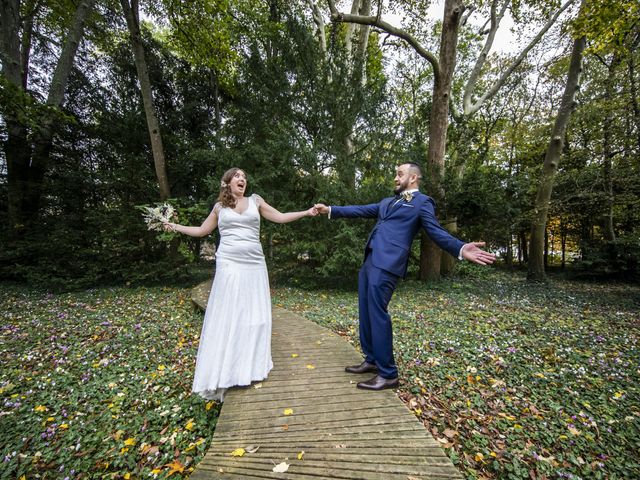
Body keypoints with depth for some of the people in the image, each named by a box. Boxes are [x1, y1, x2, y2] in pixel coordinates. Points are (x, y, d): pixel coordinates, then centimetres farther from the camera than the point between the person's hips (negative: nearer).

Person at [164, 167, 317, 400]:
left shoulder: (255, 201, 11)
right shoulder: (219, 207, 11)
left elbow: (280, 217, 9)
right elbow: (202, 230, 21)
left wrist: (306, 212, 4)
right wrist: (176, 227, 17)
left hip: (254, 265, 2)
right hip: (229, 264, -1)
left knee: (254, 315, 5)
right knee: (226, 316, -1)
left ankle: (250, 366, 22)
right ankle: (222, 373, 10)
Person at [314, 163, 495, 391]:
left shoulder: (422, 202, 4)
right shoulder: (387, 202, 26)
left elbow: (436, 232, -4)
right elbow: (361, 210, 26)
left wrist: (461, 249, -22)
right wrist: (331, 210, 25)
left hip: (387, 263, -8)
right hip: (369, 261, 8)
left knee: (377, 314, -7)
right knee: (365, 313, 13)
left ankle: (388, 374, 8)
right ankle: (371, 361, 30)